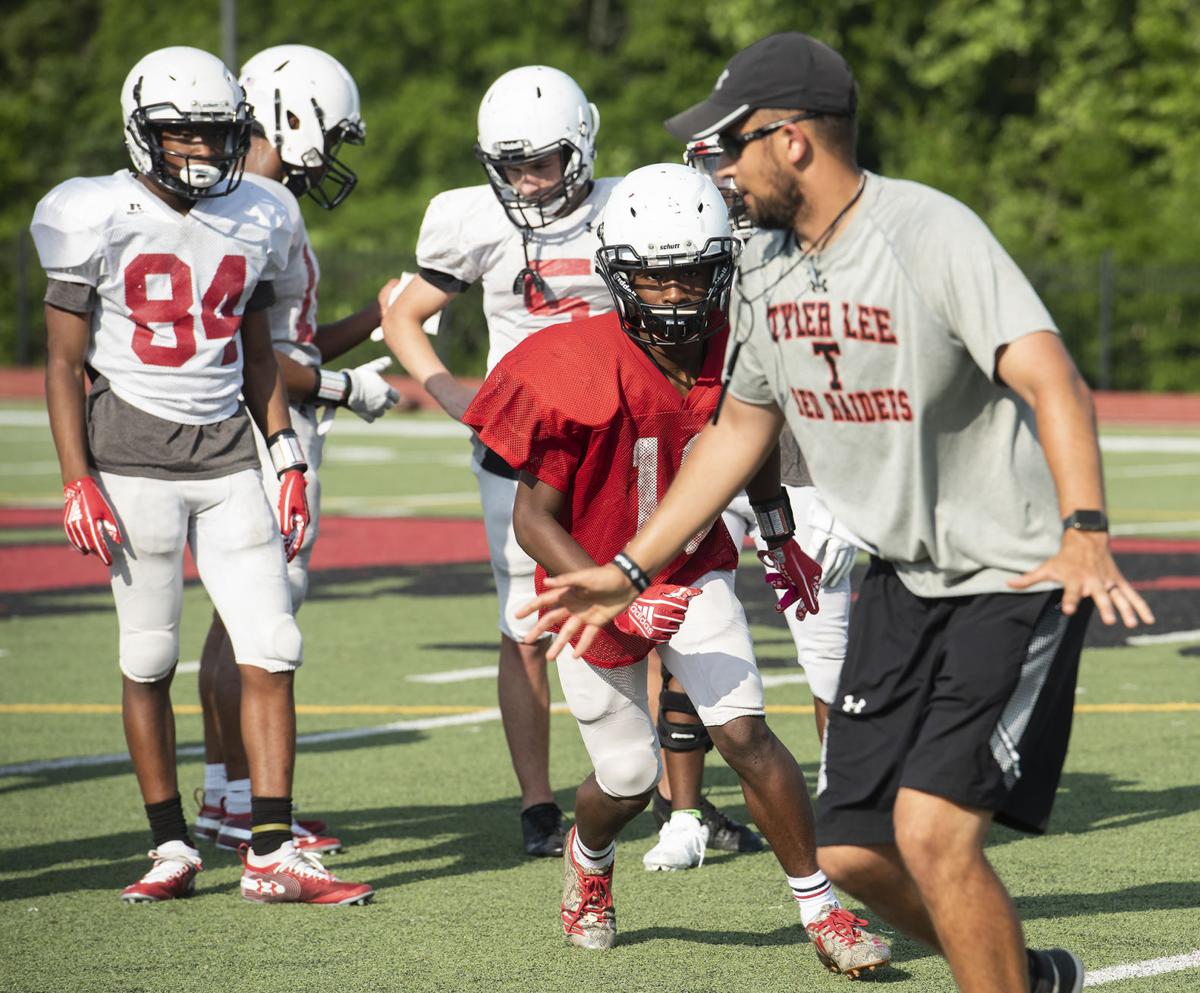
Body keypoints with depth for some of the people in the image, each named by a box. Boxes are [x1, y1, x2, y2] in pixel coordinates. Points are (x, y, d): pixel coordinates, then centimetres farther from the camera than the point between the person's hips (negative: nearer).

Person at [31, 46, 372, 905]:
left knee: (273, 652, -5)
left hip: (229, 460, 4)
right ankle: (172, 850, 12)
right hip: (133, 462, -4)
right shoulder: (101, 222, -5)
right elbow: (64, 362, -3)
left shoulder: (254, 222, 8)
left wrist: (288, 460, 12)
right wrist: (78, 485, -9)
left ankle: (272, 856, -2)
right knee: (149, 661, 1)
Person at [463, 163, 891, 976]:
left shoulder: (735, 354, -15)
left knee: (745, 732, -15)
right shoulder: (584, 376, -28)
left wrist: (782, 537, 18)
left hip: (695, 573, 2)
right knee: (629, 778, 7)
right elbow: (532, 517, -22)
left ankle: (822, 909, -3)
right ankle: (589, 856, 44)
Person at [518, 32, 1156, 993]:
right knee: (853, 851, 5)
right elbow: (742, 428, 18)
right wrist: (630, 568, 18)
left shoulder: (932, 235, -21)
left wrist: (1085, 534, -48)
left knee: (933, 831, -19)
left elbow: (1053, 385, -32)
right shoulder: (767, 269, 4)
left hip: (1016, 578, -8)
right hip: (903, 580, 8)